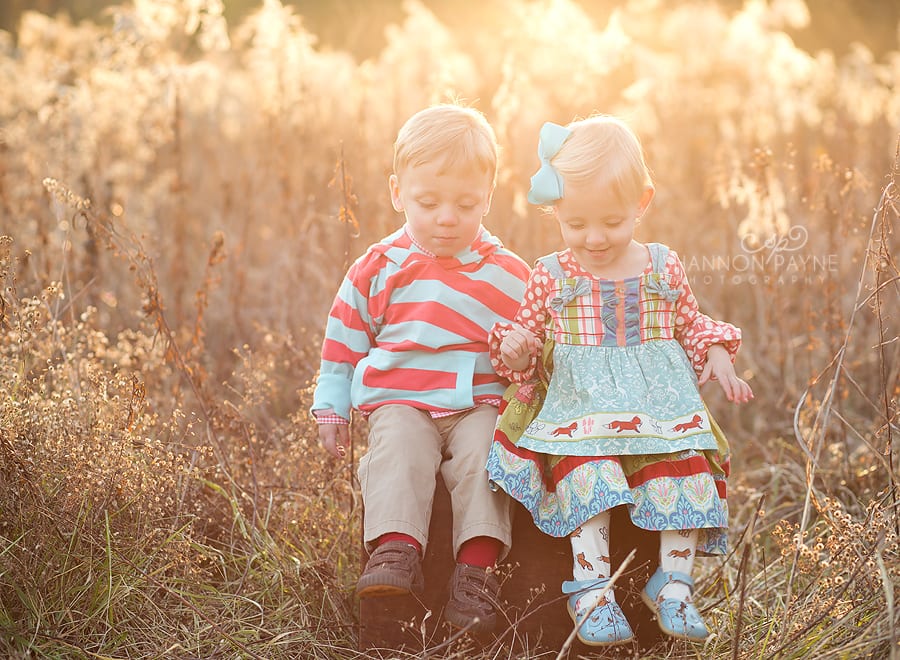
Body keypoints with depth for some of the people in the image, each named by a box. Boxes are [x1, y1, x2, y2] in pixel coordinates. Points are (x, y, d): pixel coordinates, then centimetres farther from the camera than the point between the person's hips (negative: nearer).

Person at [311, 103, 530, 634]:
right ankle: (396, 551, -41)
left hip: (480, 404, 0)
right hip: (399, 401, 0)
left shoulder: (508, 275, 6)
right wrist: (331, 407, 16)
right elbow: (345, 337, 17)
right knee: (398, 449, -29)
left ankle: (477, 563, -34)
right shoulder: (379, 268, 8)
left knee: (482, 451, -29)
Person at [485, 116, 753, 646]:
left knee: (686, 466, -23)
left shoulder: (663, 268, 10)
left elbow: (691, 324, 23)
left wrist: (716, 353, 4)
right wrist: (514, 347, -9)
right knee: (587, 470, -30)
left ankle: (674, 582, -12)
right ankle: (592, 589, -26)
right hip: (578, 404, -2)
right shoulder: (551, 278, 6)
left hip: (661, 400, 2)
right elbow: (525, 336, 14)